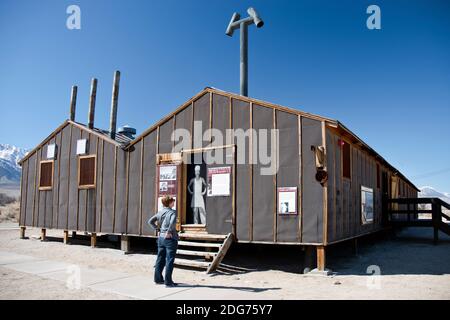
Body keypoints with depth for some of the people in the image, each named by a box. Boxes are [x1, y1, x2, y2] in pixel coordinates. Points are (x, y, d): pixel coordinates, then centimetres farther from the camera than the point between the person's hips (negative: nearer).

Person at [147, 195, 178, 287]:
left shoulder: (160, 212, 7)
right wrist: (169, 232, -21)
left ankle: (158, 279, 25)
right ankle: (168, 281, 5)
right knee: (169, 260, 1)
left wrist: (158, 229, 9)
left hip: (161, 238, 7)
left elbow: (150, 222, 10)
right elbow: (172, 222, -32)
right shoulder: (172, 212, -12)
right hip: (170, 239, -7)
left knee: (160, 259, 16)